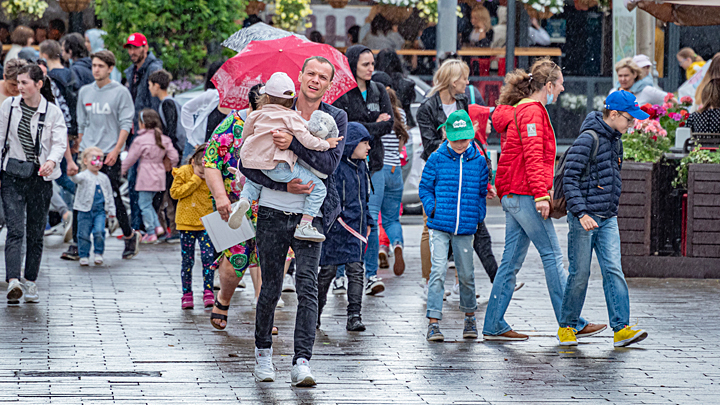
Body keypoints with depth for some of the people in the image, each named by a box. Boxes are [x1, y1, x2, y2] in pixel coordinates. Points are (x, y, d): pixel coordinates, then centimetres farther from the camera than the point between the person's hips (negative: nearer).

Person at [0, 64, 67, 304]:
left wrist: (52, 161, -31)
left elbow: (60, 142, -11)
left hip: (41, 177, 0)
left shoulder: (53, 112, -2)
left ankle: (30, 282, 21)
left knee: (35, 233, 8)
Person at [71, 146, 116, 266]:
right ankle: (84, 256, 13)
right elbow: (77, 178, -26)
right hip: (85, 211, -2)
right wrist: (72, 174, -49)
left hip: (100, 211, 2)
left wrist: (111, 210, 15)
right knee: (84, 234, 1)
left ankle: (99, 254, 5)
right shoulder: (84, 176, -3)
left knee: (99, 232, -12)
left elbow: (109, 195, 18)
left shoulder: (104, 178, 12)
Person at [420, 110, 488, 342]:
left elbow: (482, 192, 15)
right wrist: (433, 209, -7)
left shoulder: (479, 161, 5)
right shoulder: (437, 159, 0)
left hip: (465, 228, 2)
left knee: (466, 274, 9)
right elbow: (425, 188, 6)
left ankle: (470, 317, 29)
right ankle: (433, 322, -9)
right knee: (438, 271, -10)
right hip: (440, 226, -2)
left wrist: (478, 216, 5)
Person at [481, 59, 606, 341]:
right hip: (526, 194, -10)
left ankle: (494, 326, 9)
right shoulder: (532, 111, -12)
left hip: (513, 197, 10)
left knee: (512, 261, 9)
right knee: (552, 256, -6)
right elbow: (533, 156, -20)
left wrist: (541, 192, 25)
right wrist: (541, 195, -25)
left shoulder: (518, 111, 19)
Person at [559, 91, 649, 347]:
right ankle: (566, 326, 14)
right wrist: (581, 213, -22)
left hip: (608, 220, 7)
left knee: (613, 271, -5)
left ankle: (621, 328, -11)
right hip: (583, 219, -7)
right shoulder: (588, 139, -12)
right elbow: (570, 180, -16)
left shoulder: (615, 141, 13)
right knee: (580, 274, -1)